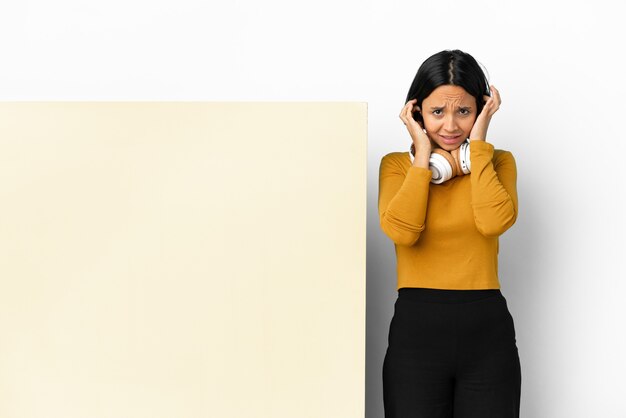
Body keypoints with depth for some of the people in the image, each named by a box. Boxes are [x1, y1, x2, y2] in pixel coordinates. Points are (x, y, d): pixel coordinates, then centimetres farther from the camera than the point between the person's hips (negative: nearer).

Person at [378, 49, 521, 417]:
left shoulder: (498, 161, 7)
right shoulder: (397, 164, 6)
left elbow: (495, 221, -15)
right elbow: (401, 230, -14)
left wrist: (478, 146, -7)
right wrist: (423, 155, -6)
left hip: (487, 330, 1)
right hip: (416, 327, 0)